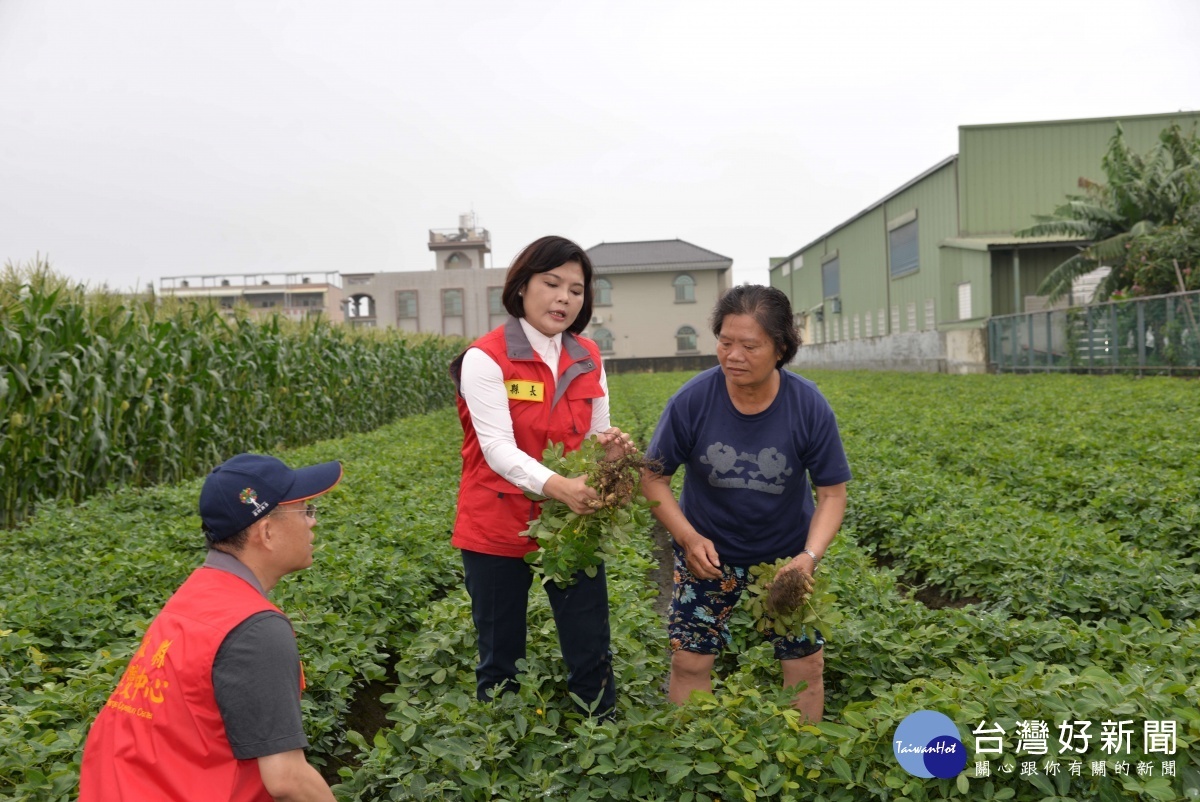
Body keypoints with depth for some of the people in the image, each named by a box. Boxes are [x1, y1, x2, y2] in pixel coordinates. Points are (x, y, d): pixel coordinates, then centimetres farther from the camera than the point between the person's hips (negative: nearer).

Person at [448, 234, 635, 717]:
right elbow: (498, 448, -23)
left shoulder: (589, 359, 4)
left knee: (592, 656, 7)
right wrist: (556, 485, -40)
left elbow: (594, 436, 7)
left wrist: (610, 447, -17)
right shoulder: (486, 358, -13)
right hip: (498, 530, -4)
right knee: (500, 661, 10)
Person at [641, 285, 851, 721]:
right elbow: (654, 476, -11)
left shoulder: (809, 406, -20)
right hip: (708, 551, 0)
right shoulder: (693, 400, -22)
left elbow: (832, 493, -12)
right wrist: (688, 537, -24)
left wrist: (810, 555, -28)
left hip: (786, 554, 1)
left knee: (806, 663, 8)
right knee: (690, 661, 3)